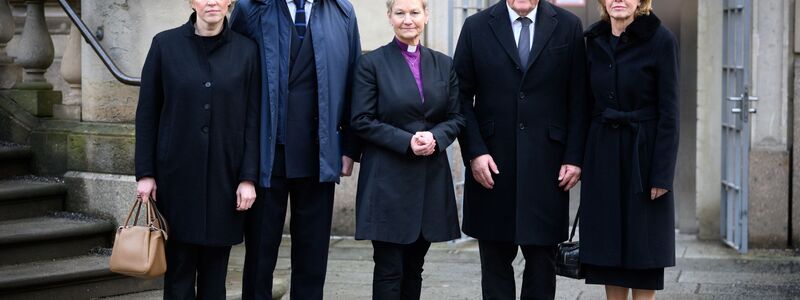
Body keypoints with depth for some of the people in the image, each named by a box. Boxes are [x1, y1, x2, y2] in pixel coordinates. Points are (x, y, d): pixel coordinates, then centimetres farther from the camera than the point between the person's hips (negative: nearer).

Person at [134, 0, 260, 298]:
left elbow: (252, 118, 2)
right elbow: (146, 113, 2)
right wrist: (145, 172, -2)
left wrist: (248, 177, -4)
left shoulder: (246, 50, 2)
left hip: (224, 176, 1)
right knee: (178, 268, 1)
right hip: (177, 174, -1)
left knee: (215, 269, 5)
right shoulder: (165, 44, 0)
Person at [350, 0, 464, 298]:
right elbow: (362, 121, -6)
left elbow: (456, 117, 10)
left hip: (431, 178, 4)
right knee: (389, 270, -4)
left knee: (414, 268, 10)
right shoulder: (371, 63, -2)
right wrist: (406, 141, -17)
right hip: (387, 179, -4)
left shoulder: (443, 64, 10)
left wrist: (436, 137, -11)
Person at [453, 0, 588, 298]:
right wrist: (474, 152, -7)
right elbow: (461, 96, 3)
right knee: (495, 258, 7)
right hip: (492, 165, 0)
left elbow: (579, 99, 3)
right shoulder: (476, 27, 3)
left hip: (546, 164, 0)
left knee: (542, 257, 4)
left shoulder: (568, 27, 4)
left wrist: (574, 157, -4)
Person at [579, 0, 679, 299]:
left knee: (643, 245, 1)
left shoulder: (661, 40, -9)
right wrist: (580, 160, 8)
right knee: (607, 242, 8)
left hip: (643, 152, -5)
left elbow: (669, 112, -10)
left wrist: (662, 173, -13)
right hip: (602, 154, 5)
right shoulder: (594, 40, 6)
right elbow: (589, 104, 11)